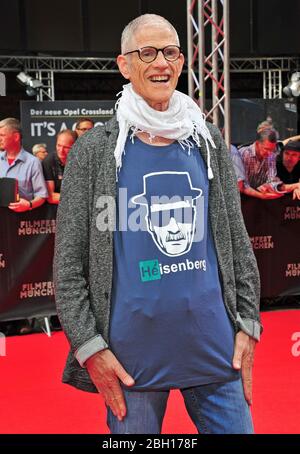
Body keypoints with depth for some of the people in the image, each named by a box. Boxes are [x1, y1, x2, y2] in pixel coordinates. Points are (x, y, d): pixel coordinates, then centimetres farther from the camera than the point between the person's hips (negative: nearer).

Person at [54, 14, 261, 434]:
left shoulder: (208, 142, 8)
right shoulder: (94, 150, -2)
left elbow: (237, 239, 11)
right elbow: (68, 261, -3)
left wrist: (248, 321, 6)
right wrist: (89, 346, -9)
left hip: (215, 344, 3)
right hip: (132, 353, -2)